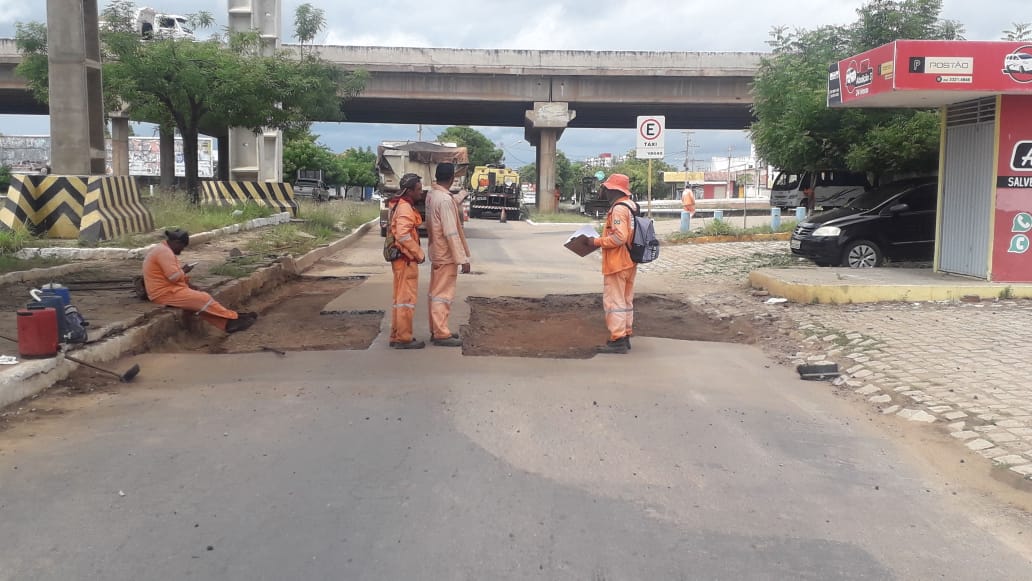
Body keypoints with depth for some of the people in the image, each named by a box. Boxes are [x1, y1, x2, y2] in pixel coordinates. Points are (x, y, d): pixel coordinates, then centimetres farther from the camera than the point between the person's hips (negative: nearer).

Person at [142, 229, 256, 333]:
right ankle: (234, 318, -3)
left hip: (168, 290, 10)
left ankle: (228, 323, -12)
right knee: (204, 300, -11)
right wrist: (183, 271, -4)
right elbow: (174, 276, -26)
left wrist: (191, 287, 8)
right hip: (165, 293, -10)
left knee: (201, 302, -2)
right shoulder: (164, 251, -17)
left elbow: (174, 276, 21)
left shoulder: (164, 250, 18)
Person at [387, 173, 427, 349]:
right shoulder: (405, 208, -17)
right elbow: (403, 236, -27)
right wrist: (419, 254, -18)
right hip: (406, 259, -10)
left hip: (403, 258, 10)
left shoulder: (402, 205, 14)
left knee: (401, 298, 15)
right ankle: (404, 339, 0)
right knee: (407, 299, -5)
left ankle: (396, 336, 22)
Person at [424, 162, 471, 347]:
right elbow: (451, 233, -24)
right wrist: (463, 259, -21)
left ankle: (437, 330, 24)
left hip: (437, 252, 9)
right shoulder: (445, 200, -22)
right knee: (443, 295, -4)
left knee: (436, 293, 15)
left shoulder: (431, 195, 6)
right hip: (446, 255, -9)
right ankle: (441, 334, 0)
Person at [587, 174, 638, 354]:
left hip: (617, 263, -10)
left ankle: (617, 341, -4)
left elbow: (619, 237, -26)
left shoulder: (618, 209, -19)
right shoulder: (630, 206, 12)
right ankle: (626, 336, 23)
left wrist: (597, 242, -16)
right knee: (626, 301, 16)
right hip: (629, 262, 10)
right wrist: (602, 240, 13)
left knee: (614, 301, -5)